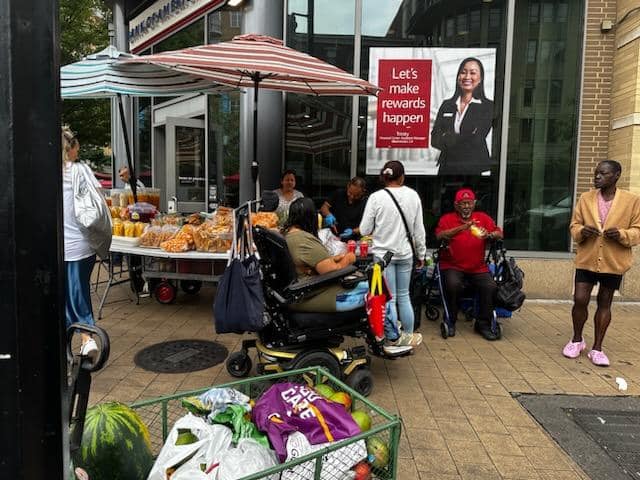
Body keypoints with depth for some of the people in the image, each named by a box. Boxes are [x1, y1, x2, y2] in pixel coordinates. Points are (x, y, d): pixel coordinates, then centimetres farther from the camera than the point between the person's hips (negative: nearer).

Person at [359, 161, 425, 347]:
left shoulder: (376, 197, -11)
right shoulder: (413, 195, -3)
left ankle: (394, 339, 15)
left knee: (389, 299, 6)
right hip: (405, 254, 3)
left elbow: (364, 230, -7)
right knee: (404, 296, 18)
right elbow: (419, 229, 2)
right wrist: (421, 254, 12)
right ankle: (408, 336, 28)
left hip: (383, 253, -3)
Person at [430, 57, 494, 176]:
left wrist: (448, 138, -6)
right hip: (447, 167, 3)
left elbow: (475, 140, -11)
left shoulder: (488, 106, 0)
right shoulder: (447, 105, 10)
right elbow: (435, 139, -1)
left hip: (475, 168, -3)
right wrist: (464, 139, -14)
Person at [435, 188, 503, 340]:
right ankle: (450, 322, -7)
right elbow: (440, 235, -14)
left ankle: (483, 324, -2)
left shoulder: (483, 217, 13)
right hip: (452, 266, -3)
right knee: (453, 285, -30)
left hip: (478, 267, 3)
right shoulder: (447, 218, 4)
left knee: (490, 287, -20)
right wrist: (462, 227, -25)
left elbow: (499, 233, 5)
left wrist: (489, 235, -18)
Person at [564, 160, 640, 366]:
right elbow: (574, 225, 6)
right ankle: (577, 340, 22)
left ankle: (597, 348, 20)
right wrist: (582, 231, -16)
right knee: (579, 300, -2)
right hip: (586, 260, 1)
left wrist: (621, 234, -21)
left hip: (614, 262, -1)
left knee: (604, 303, 9)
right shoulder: (585, 198, 2)